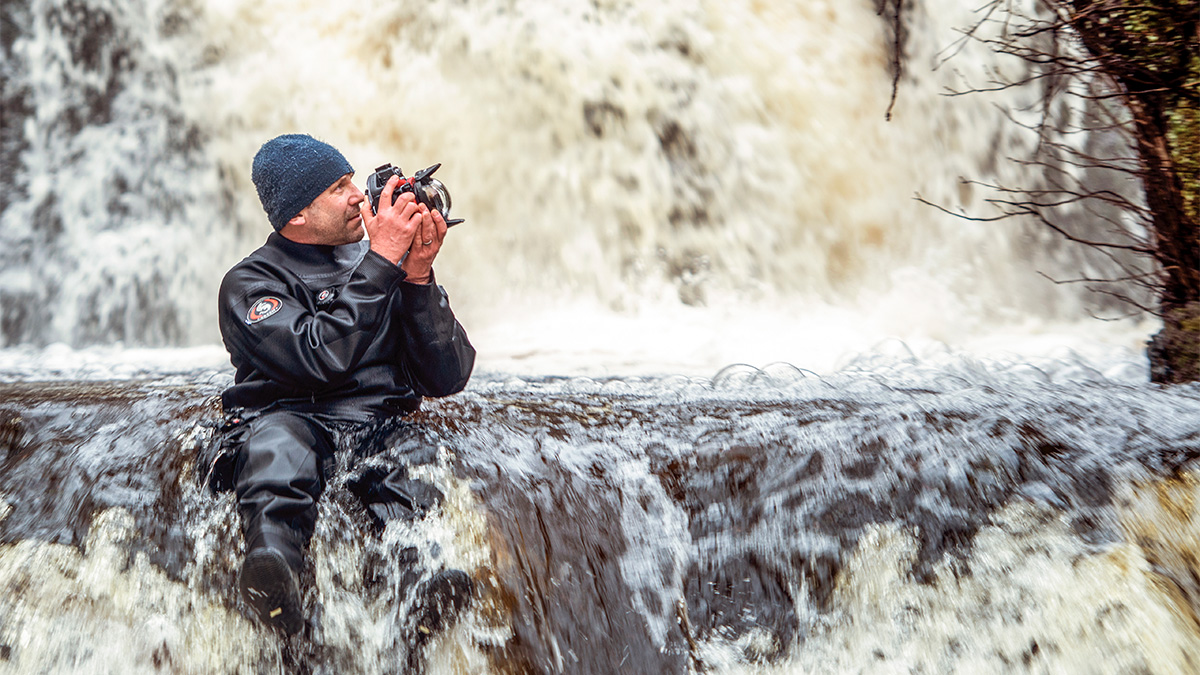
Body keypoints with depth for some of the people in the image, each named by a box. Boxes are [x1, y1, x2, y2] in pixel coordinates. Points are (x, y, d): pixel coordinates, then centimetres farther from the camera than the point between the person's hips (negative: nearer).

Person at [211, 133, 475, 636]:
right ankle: (274, 564, -66)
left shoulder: (386, 264, 21)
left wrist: (418, 278, 0)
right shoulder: (249, 284, 9)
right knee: (279, 438, -38)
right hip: (291, 419, -2)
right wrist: (381, 262, -7)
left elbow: (447, 378, 12)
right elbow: (322, 357, -13)